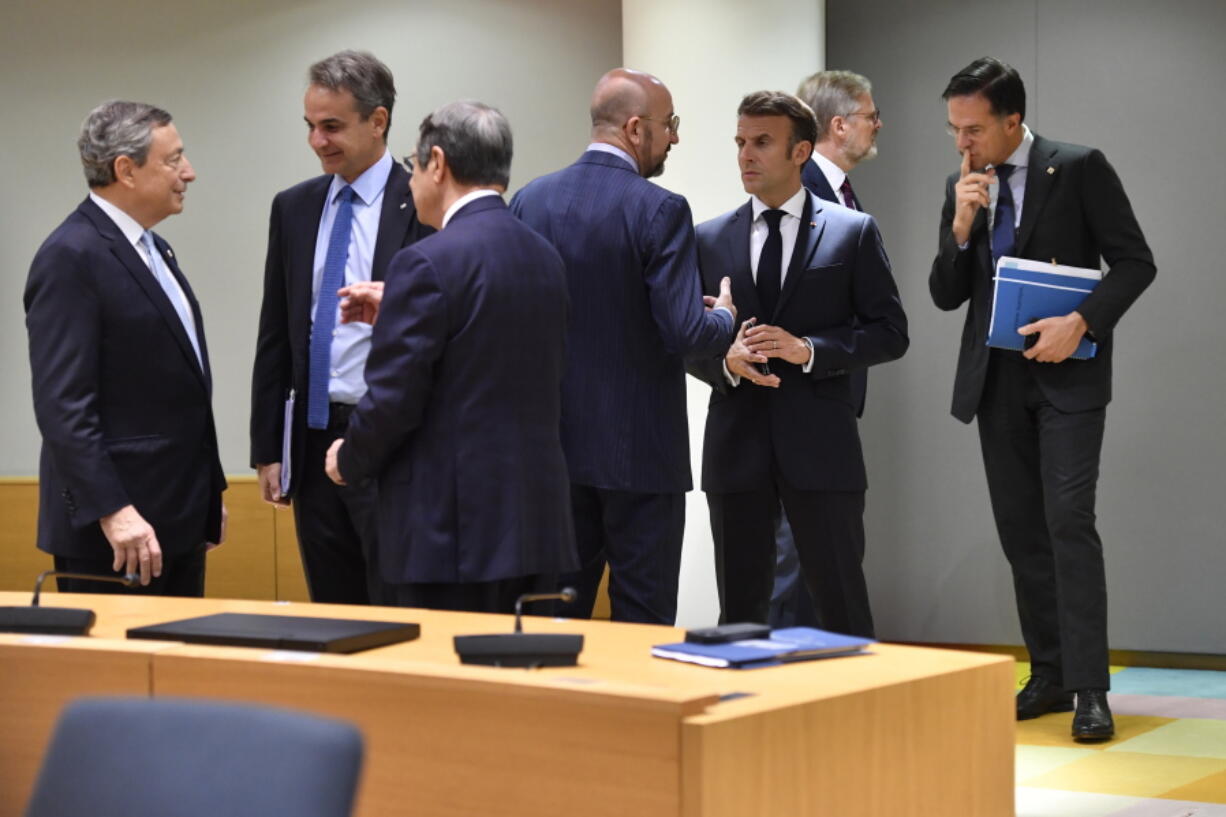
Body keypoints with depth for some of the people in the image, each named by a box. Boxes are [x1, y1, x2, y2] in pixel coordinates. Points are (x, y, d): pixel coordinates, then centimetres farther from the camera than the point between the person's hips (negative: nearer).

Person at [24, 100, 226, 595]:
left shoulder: (151, 248, 15)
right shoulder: (72, 257, -13)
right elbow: (62, 405, -20)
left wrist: (207, 494, 20)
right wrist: (112, 512, -24)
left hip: (178, 520, 9)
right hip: (115, 532, -9)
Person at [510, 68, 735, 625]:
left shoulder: (530, 200, 3)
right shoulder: (660, 211, -14)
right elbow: (684, 332, -18)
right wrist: (725, 317, 3)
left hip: (555, 441, 6)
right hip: (641, 448, -5)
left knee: (558, 612, 13)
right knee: (642, 618, 3)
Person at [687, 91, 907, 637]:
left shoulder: (852, 233, 2)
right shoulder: (709, 240, 10)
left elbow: (890, 333, 0)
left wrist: (809, 349, -14)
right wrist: (726, 361, -12)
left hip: (819, 444, -3)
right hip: (736, 443, 3)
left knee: (842, 607, 1)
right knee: (739, 607, 9)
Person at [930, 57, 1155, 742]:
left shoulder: (1079, 169, -6)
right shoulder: (963, 187, 8)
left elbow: (1135, 262, -6)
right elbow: (947, 296, 7)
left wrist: (1081, 322, -20)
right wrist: (962, 226, -9)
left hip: (1066, 375, -5)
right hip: (995, 378, 6)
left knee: (1069, 522, -14)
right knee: (1021, 531, 8)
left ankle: (1090, 690, -13)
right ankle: (1050, 677, 16)